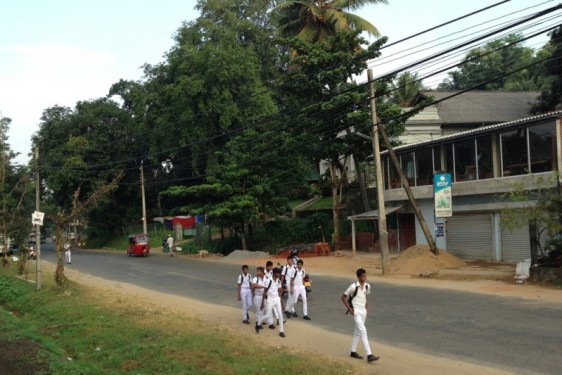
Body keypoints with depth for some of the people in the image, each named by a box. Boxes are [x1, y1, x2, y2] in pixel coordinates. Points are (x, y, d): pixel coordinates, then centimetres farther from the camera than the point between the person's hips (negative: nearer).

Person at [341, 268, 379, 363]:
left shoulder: (367, 286, 1)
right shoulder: (353, 286, -16)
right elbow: (343, 297, -7)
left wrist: (366, 305, 9)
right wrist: (349, 309, -11)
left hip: (363, 311, 7)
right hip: (356, 311, -7)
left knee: (358, 331, 15)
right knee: (363, 331, -14)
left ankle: (353, 352, 28)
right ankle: (369, 355, -18)